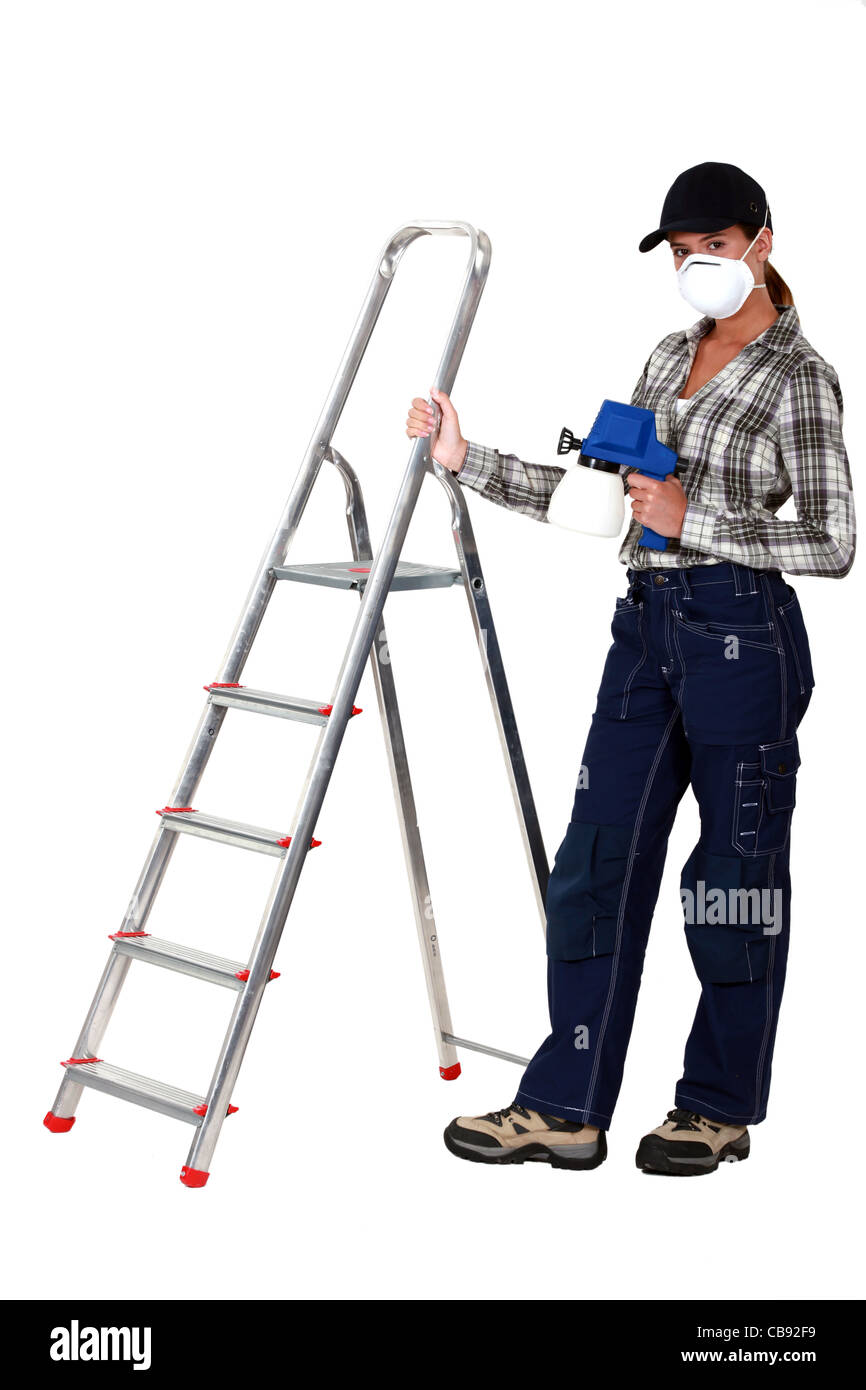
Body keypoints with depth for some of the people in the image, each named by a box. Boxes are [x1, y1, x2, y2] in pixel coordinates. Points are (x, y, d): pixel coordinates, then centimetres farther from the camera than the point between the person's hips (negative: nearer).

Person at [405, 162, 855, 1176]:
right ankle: (565, 1109, 13)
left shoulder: (798, 377, -6)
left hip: (741, 635, -7)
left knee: (733, 874, 5)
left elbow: (833, 544, -11)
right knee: (595, 865, 5)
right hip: (646, 628, 7)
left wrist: (695, 520, -17)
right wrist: (469, 459, 10)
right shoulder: (669, 356, 16)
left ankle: (722, 1106, 21)